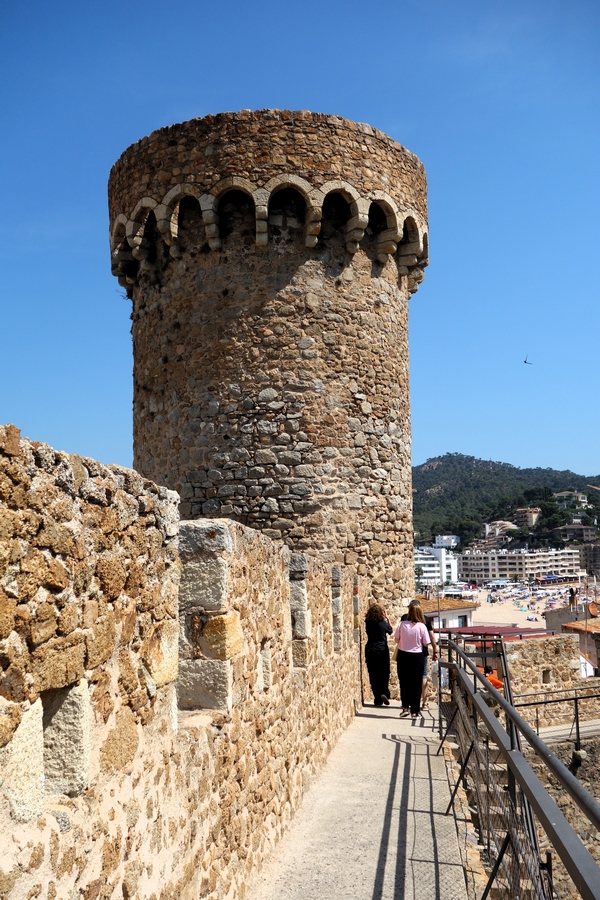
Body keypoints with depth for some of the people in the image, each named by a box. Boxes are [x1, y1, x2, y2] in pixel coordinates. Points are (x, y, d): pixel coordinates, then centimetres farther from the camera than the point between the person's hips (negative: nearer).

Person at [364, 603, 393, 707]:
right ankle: (384, 693, -11)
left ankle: (378, 699, 6)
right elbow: (390, 630, 11)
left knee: (373, 675, 6)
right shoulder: (383, 623, -9)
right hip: (382, 651, -2)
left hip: (370, 651, 2)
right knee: (384, 674, 9)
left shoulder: (368, 623, -2)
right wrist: (387, 618, 18)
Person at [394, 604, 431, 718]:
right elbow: (426, 644, -6)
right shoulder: (422, 626, -13)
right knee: (416, 684, 7)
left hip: (403, 655, 1)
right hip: (417, 656, -1)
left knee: (404, 683, 16)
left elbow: (396, 640, 0)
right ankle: (415, 711, 9)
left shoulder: (401, 625, -9)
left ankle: (405, 707, 16)